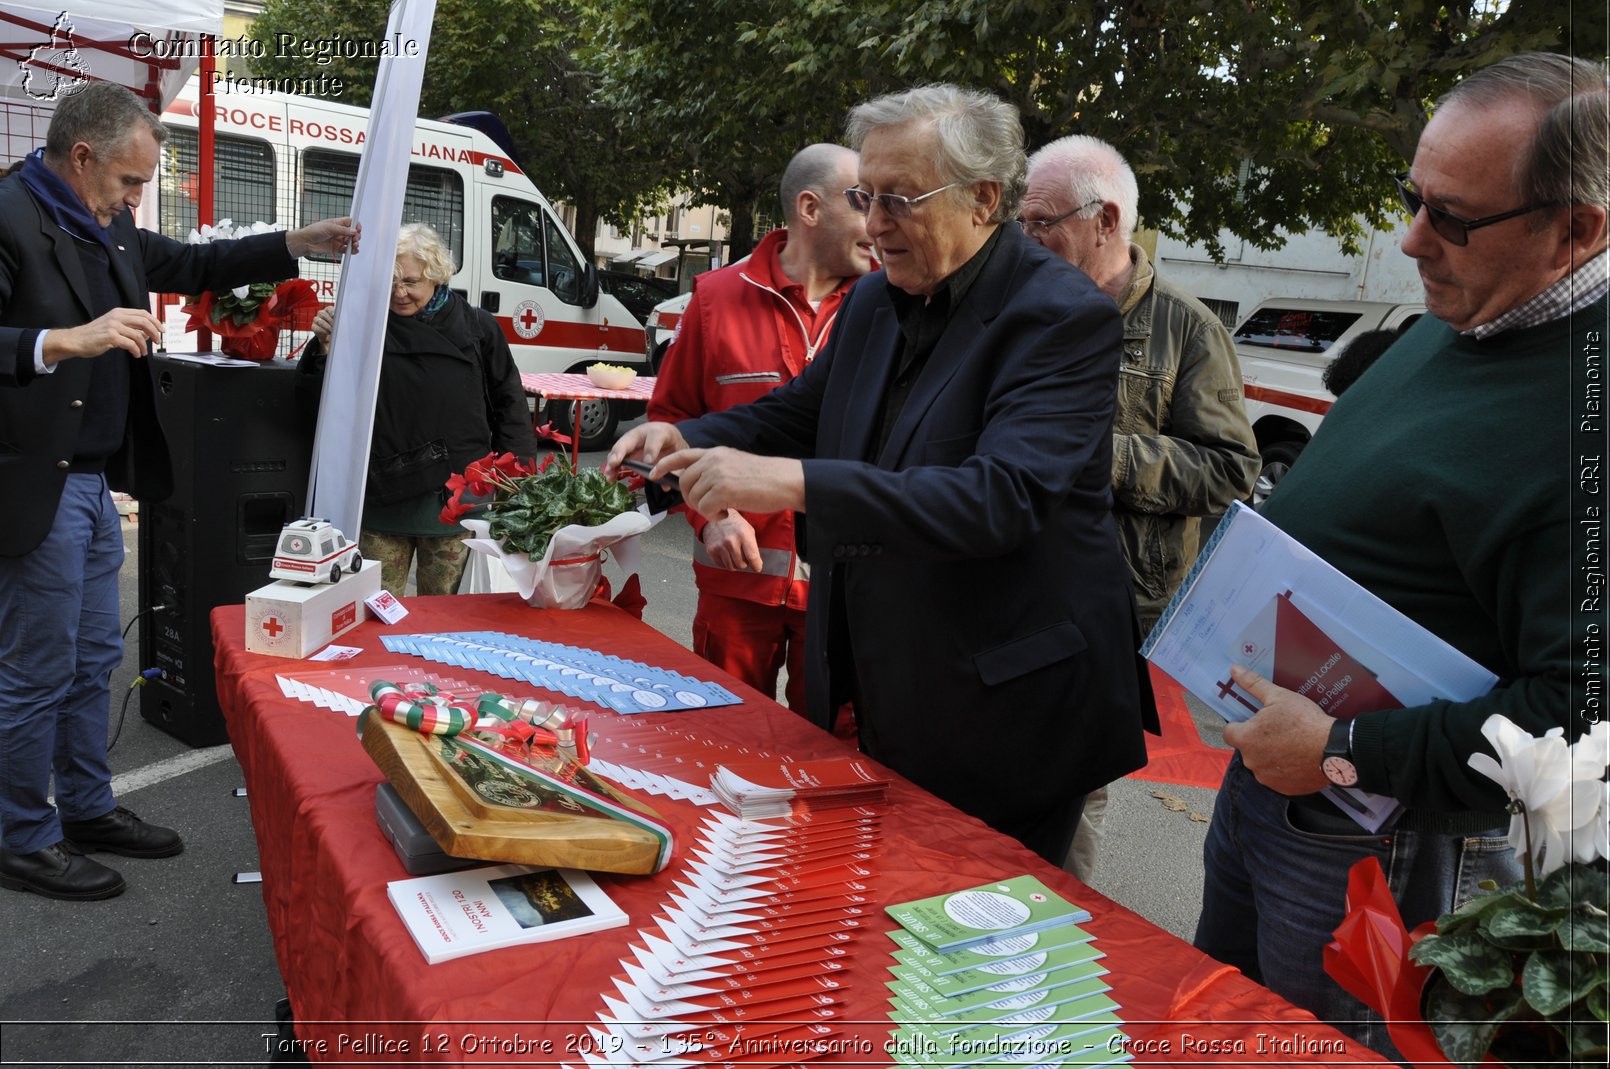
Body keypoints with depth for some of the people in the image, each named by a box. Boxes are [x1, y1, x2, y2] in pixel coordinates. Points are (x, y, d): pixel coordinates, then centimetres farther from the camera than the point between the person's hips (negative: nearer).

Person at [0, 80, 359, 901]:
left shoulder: (105, 228, 10)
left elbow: (191, 265, 23)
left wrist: (298, 245, 18)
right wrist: (67, 340, -36)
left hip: (96, 483, 9)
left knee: (93, 661, 18)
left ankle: (87, 809, 32)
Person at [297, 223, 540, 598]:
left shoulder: (476, 327, 0)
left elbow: (508, 403, 7)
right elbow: (315, 408, 0)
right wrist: (325, 350, -16)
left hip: (456, 500, 0)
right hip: (382, 498, 0)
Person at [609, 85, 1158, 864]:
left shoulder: (1063, 318, -18)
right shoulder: (874, 300, 6)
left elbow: (1001, 498, -31)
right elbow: (797, 412, 18)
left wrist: (793, 483, -37)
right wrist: (684, 440, -3)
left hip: (1000, 712, -6)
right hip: (879, 698, 7)